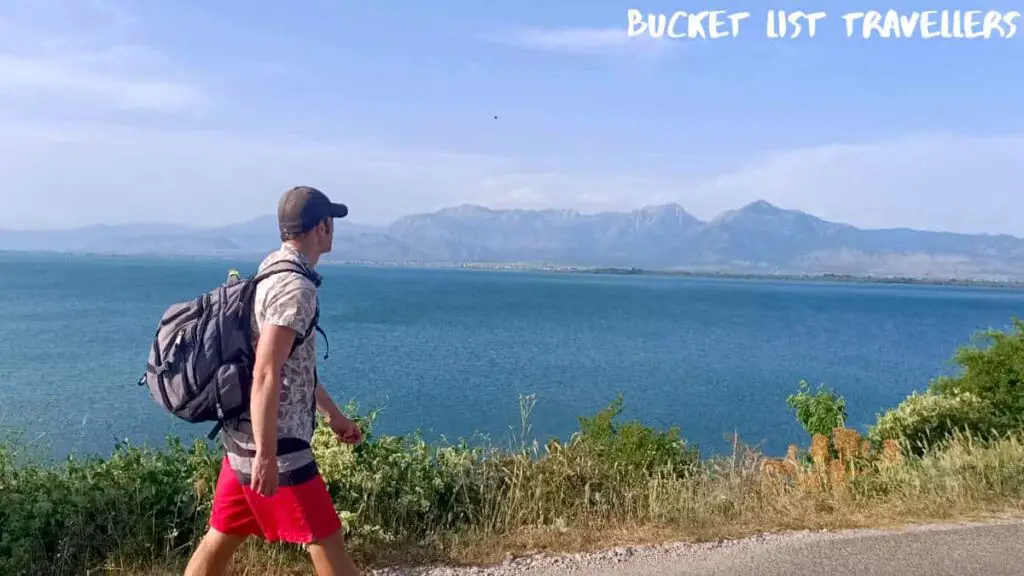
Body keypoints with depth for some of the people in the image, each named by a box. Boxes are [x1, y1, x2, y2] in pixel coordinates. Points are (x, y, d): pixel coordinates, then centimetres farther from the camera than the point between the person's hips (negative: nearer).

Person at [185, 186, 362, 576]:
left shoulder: (272, 271, 13)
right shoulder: (296, 286, -19)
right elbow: (266, 375, -25)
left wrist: (333, 414, 26)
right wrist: (267, 456, -24)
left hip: (242, 434, 9)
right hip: (272, 441, -9)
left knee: (221, 539, 15)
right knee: (326, 542, 2)